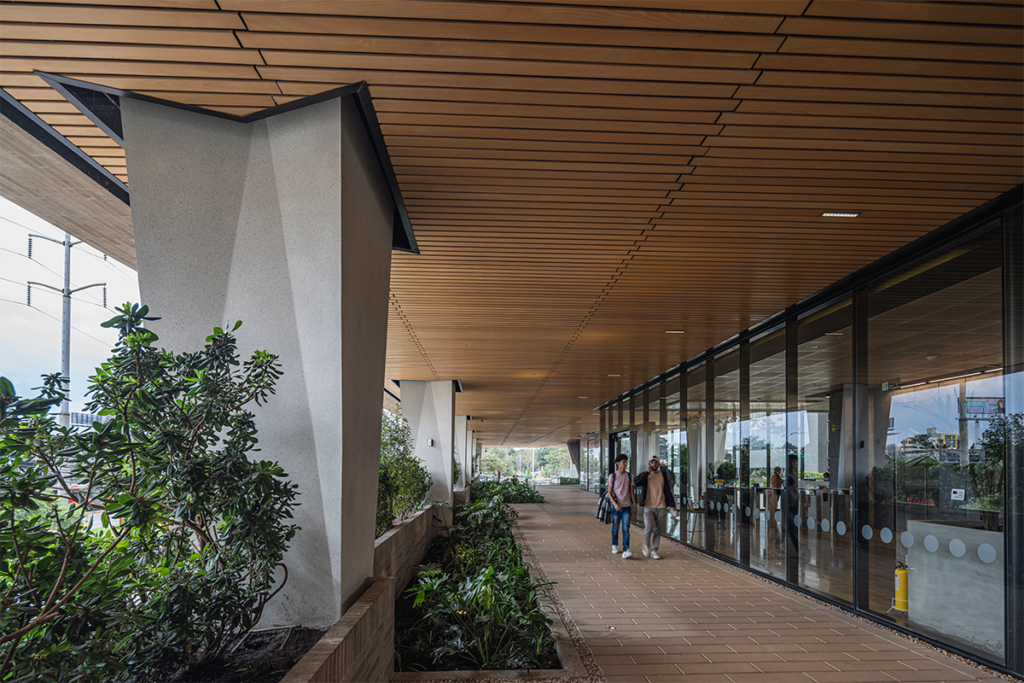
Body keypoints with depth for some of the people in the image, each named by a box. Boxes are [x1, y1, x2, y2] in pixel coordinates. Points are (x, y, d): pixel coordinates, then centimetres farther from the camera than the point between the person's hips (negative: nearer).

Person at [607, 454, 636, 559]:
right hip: (616, 507, -1)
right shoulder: (613, 476, -1)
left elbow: (631, 492, 10)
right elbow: (609, 492, -1)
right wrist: (615, 504, -15)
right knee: (615, 528, 10)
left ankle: (626, 551, -17)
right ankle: (614, 546, 33)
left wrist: (635, 505, 5)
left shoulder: (629, 476, 6)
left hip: (627, 507, 1)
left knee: (626, 529, -10)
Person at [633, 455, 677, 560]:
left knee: (658, 530, 5)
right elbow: (636, 482, -16)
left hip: (661, 507, 2)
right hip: (648, 507, -2)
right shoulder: (645, 475, 4)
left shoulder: (663, 475, 8)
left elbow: (668, 491, 9)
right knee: (649, 528, -16)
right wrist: (647, 472, -12)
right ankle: (646, 545, 10)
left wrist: (672, 505, 3)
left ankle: (654, 551, 16)